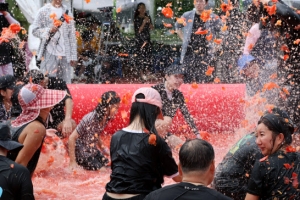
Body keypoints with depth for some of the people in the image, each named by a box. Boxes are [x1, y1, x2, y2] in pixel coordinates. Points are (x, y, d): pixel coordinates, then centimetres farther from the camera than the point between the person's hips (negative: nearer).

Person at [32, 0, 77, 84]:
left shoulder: (67, 11, 12)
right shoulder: (43, 11, 5)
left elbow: (72, 36, 10)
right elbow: (35, 30, 2)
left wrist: (73, 56, 3)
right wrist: (49, 30, -16)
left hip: (65, 55, 2)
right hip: (50, 54, -2)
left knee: (66, 83, 1)